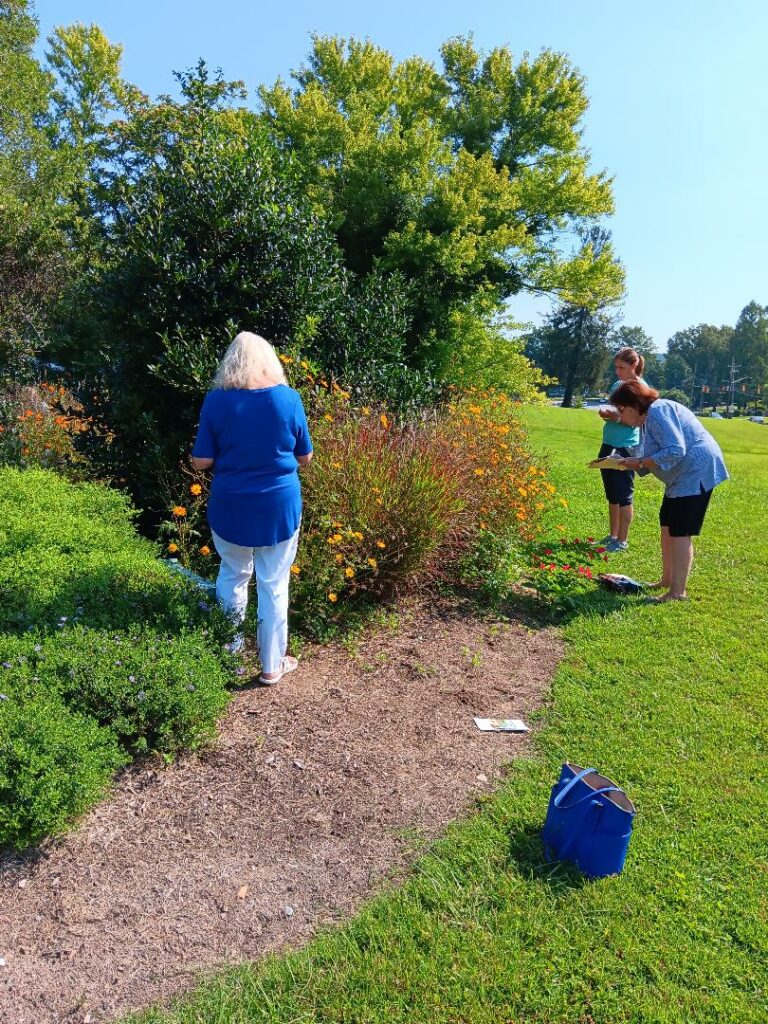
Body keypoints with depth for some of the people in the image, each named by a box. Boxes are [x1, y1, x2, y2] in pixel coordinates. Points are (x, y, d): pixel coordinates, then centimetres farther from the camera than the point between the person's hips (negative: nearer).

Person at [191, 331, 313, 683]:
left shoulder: (216, 400, -8)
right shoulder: (288, 398, -8)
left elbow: (201, 461, -6)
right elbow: (305, 457, 1)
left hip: (231, 508, 1)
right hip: (279, 508, -1)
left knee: (233, 577, 23)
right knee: (274, 587, 11)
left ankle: (230, 649, 40)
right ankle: (272, 665, 23)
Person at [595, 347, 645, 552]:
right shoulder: (617, 385, 12)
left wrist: (616, 415, -25)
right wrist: (604, 412, 0)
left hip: (626, 448, -7)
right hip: (608, 445, 8)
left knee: (624, 495, 0)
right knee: (611, 494, 14)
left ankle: (622, 541, 9)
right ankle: (613, 535, 25)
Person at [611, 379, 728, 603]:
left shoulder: (658, 411, -18)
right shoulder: (649, 417, 14)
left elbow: (675, 451, -27)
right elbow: (655, 458, 13)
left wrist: (639, 463, -21)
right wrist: (629, 463, -1)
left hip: (696, 472, -11)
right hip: (683, 476, 11)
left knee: (680, 533, -10)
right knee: (667, 526, 15)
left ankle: (678, 592, -5)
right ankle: (667, 580, 26)